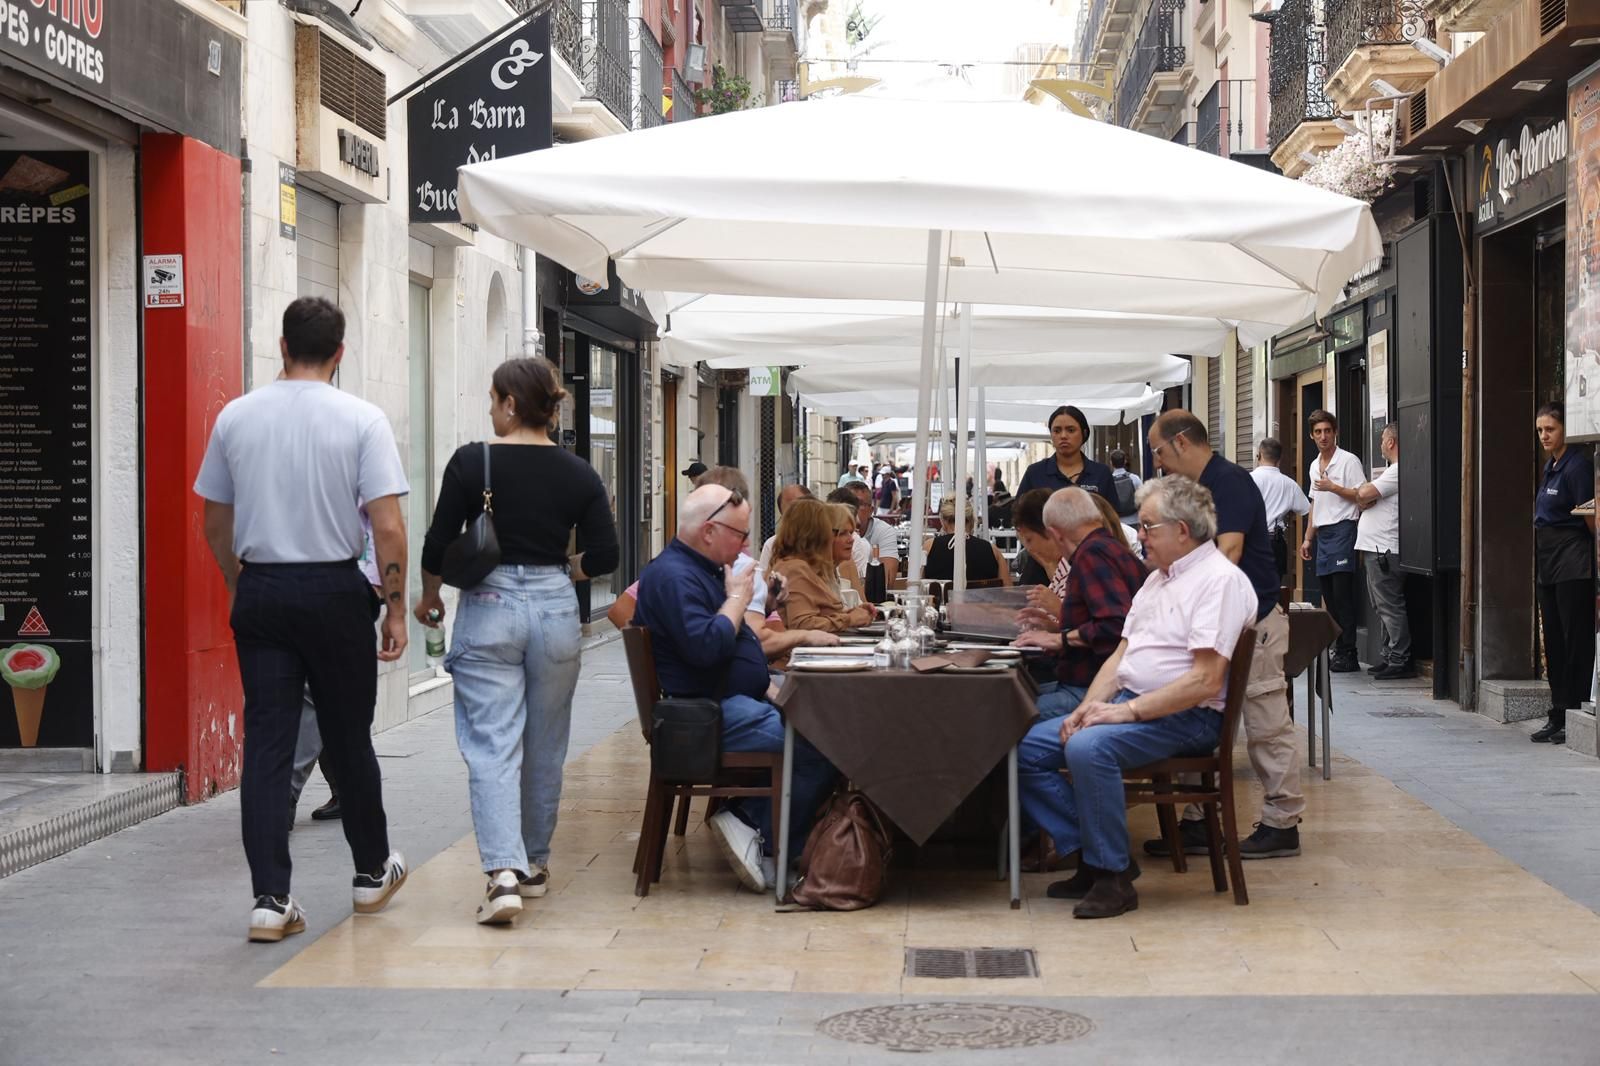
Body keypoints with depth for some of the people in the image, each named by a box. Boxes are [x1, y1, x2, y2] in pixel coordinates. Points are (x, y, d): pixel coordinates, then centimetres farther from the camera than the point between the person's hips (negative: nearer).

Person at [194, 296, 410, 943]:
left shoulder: (235, 417, 3)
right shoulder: (362, 420, -7)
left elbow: (215, 525, 11)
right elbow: (388, 527, -12)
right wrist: (396, 608, -2)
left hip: (259, 593, 2)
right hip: (334, 592, -2)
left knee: (266, 743, 3)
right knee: (348, 738, 13)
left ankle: (270, 900, -2)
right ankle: (373, 873, 29)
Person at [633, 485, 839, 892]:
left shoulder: (703, 569, 20)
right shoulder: (673, 576, -15)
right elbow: (706, 646, -27)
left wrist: (770, 688, 15)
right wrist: (738, 597, -12)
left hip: (737, 701, 11)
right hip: (710, 717, -11)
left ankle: (744, 817, -1)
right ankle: (759, 835, -11)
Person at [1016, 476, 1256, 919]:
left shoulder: (1221, 580, -12)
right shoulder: (1158, 579, 20)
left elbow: (1206, 681, -20)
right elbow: (1120, 655, 19)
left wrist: (1128, 711, -21)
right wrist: (1088, 708, 1)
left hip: (1185, 717, -10)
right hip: (1130, 704, 10)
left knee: (1089, 747, -34)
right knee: (1026, 750, -4)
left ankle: (1113, 876, -21)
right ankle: (1093, 855, -2)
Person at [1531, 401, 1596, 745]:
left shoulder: (1577, 465, -13)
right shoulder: (1550, 466, 14)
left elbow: (1590, 517, -11)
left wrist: (1591, 553, -7)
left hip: (1573, 564, -9)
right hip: (1549, 563, 9)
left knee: (1576, 642, -5)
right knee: (1554, 642, 11)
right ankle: (1558, 717, 17)